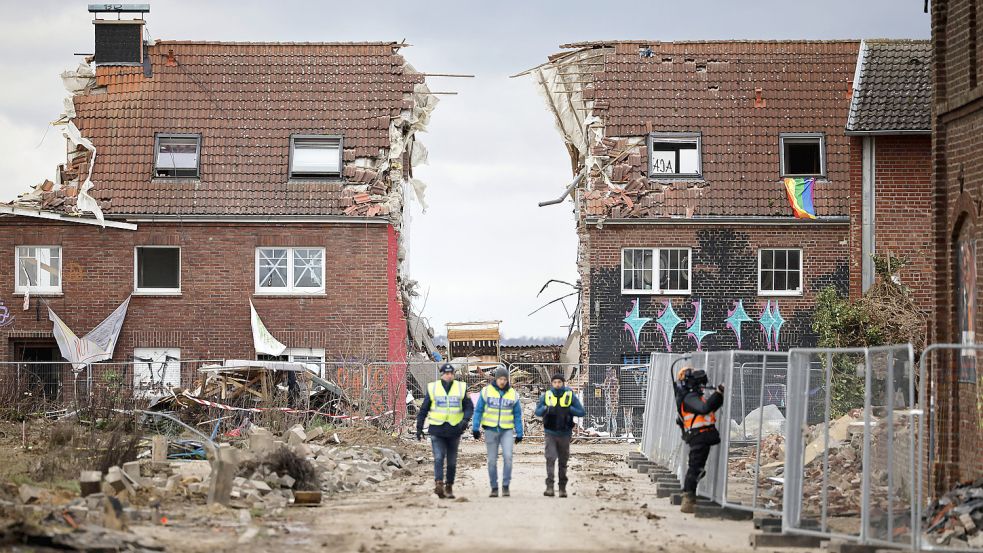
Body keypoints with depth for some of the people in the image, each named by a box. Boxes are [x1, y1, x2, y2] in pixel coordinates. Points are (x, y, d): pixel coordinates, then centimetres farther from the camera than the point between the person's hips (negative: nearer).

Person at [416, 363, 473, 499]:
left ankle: (449, 487, 18)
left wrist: (465, 419, -15)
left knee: (452, 461, 7)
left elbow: (469, 407, 5)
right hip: (437, 430, -2)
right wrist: (419, 428, 6)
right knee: (438, 457, -17)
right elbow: (423, 410, 9)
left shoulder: (461, 388, 6)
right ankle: (438, 484, -27)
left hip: (454, 430, 2)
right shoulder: (432, 388, 4)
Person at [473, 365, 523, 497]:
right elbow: (478, 411, 4)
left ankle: (506, 486, -7)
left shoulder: (513, 394, 4)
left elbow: (517, 415, 9)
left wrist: (519, 433, 6)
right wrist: (475, 428, -3)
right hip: (491, 430, 0)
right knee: (492, 460, 3)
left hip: (507, 430, 0)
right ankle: (494, 488, 13)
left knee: (508, 456, -16)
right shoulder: (486, 391, 1)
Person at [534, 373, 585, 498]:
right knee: (550, 459, -15)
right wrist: (546, 409, -12)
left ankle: (562, 487, 20)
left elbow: (582, 412, -1)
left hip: (565, 434, 0)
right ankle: (549, 487, -21)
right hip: (550, 433, 0)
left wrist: (569, 409, -16)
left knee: (563, 461, 9)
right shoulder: (545, 396, 4)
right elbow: (538, 412, 9)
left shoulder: (570, 396, 0)